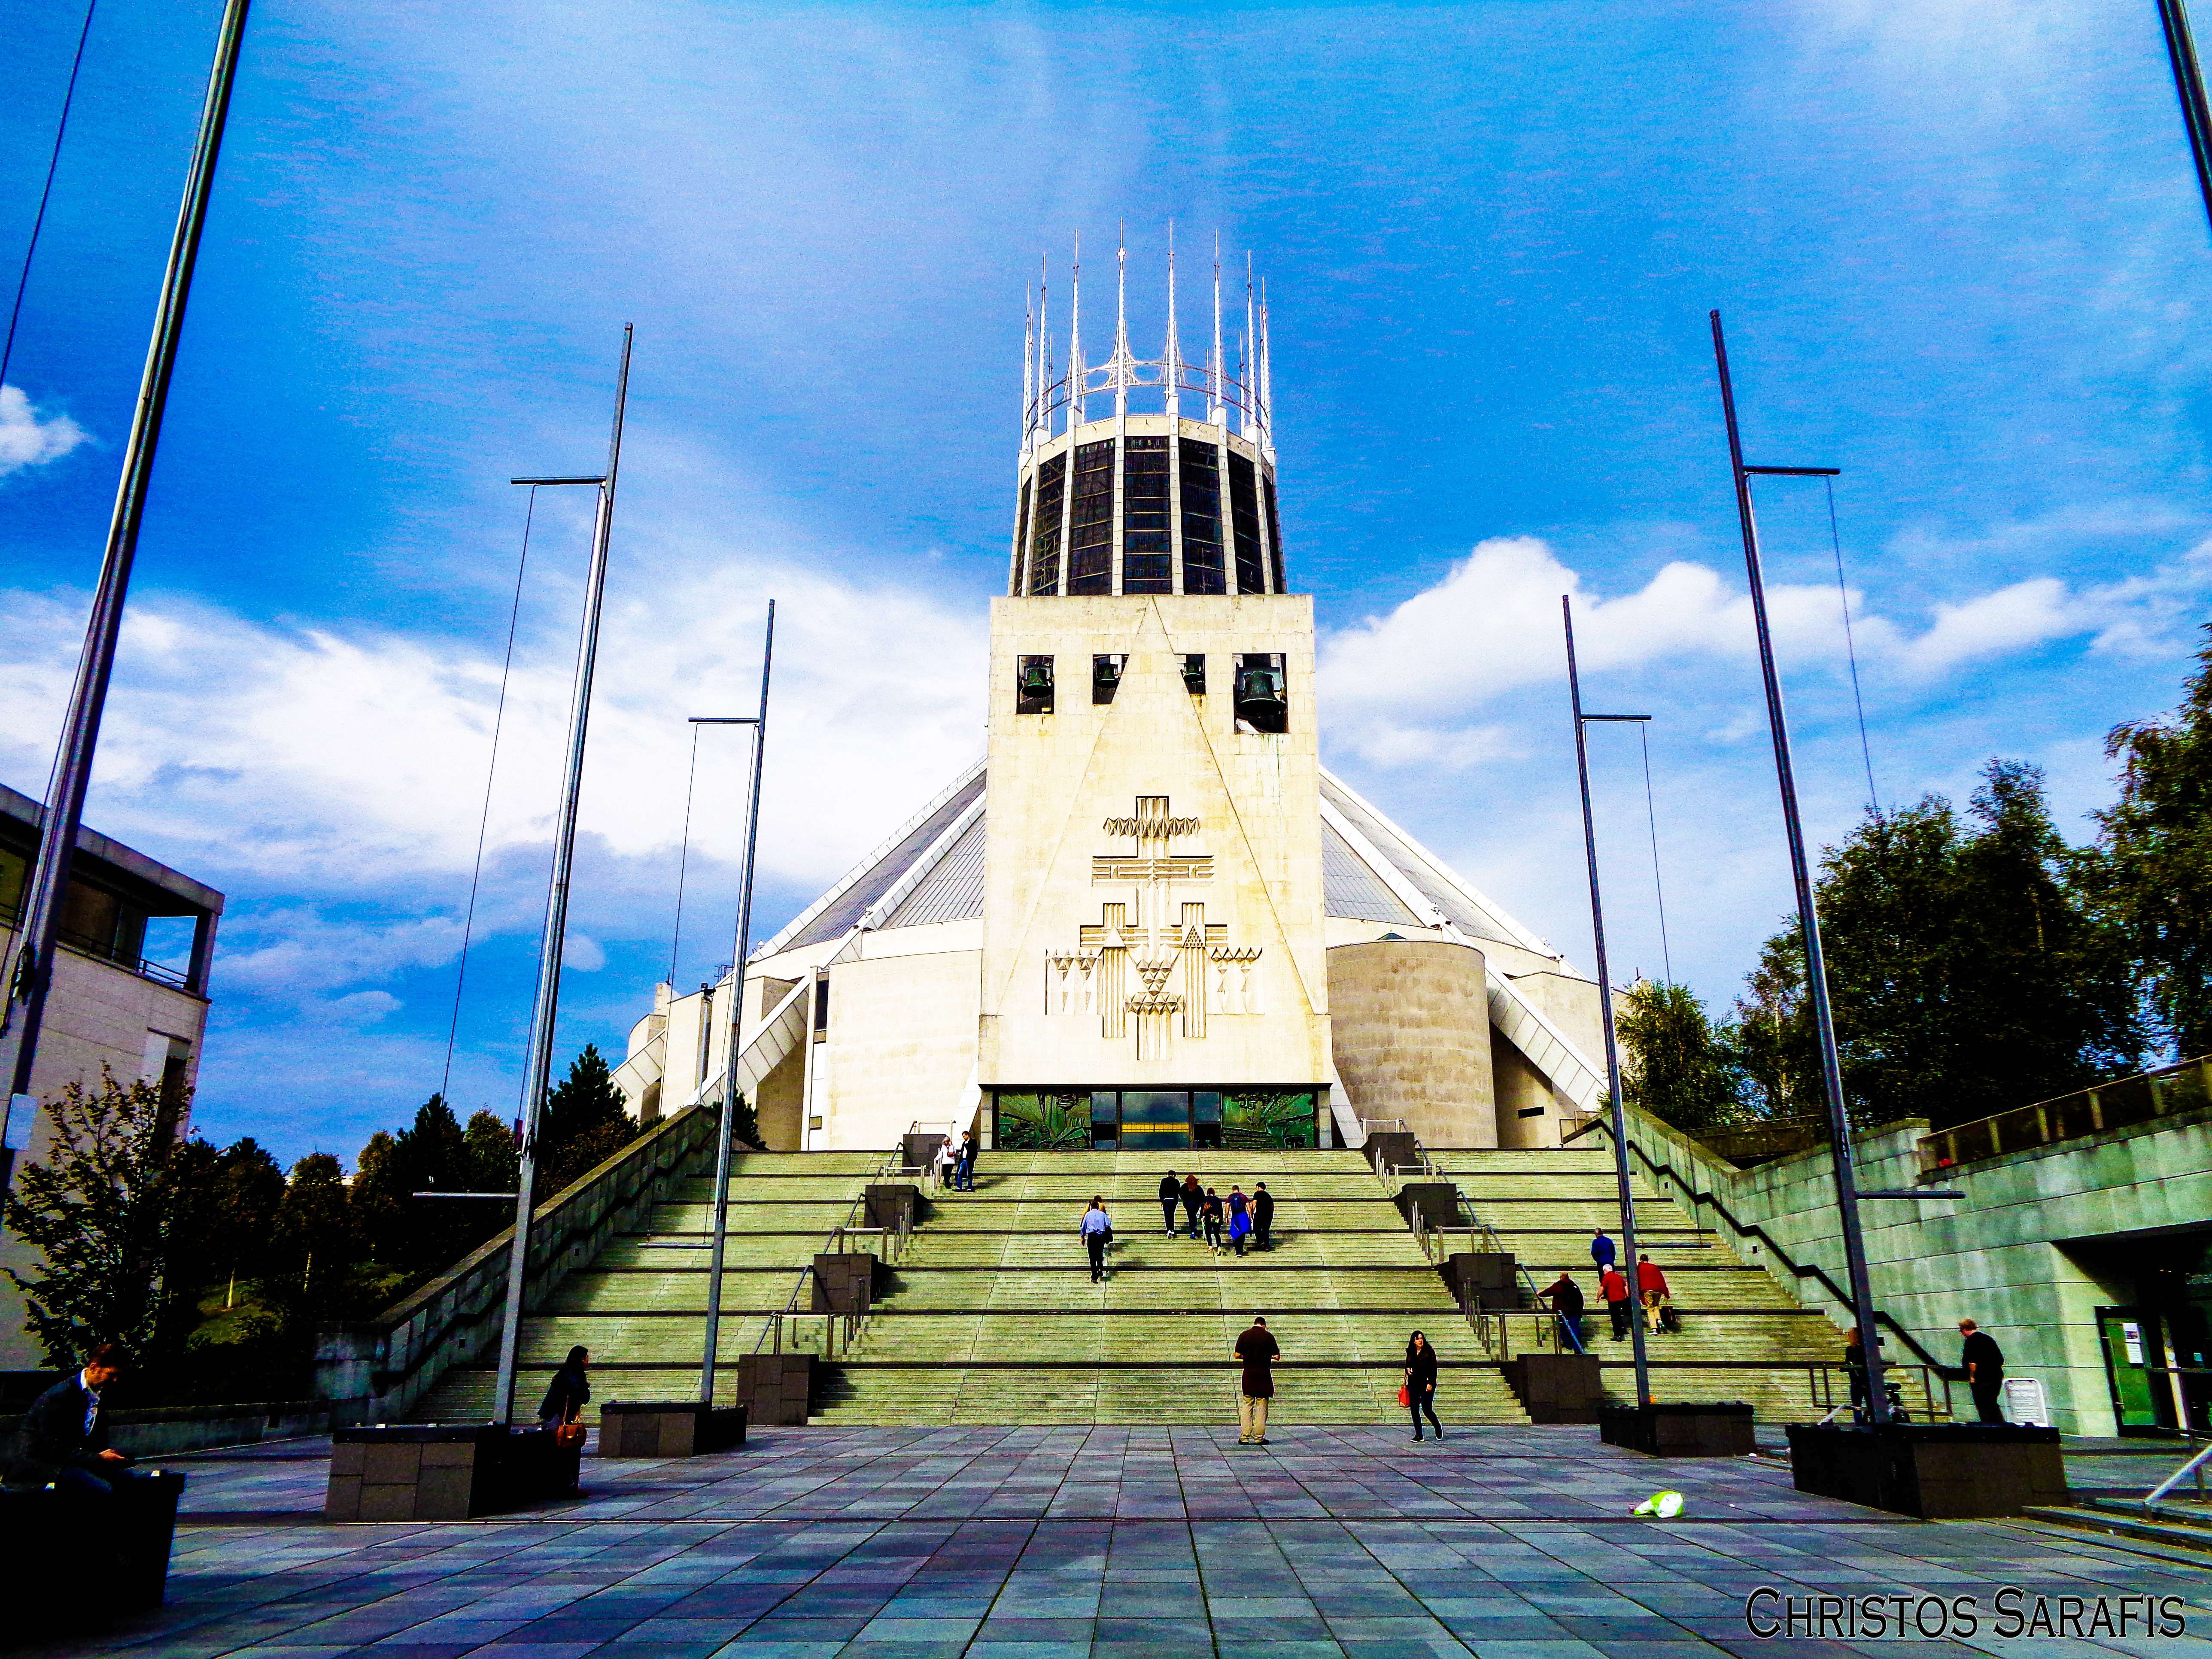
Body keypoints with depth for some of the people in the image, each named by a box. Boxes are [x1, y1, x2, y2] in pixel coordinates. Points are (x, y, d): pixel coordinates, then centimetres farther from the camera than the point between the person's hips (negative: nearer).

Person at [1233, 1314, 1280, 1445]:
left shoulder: (1245, 1335, 1)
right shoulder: (1268, 1336, -3)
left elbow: (1237, 1355, -1)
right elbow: (1277, 1356, -3)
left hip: (1248, 1373, 1)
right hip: (1264, 1374, -1)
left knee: (1246, 1406, 7)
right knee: (1262, 1406, 5)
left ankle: (1244, 1438, 4)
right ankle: (1259, 1438, 5)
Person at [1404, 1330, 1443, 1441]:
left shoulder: (1429, 1352, -3)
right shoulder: (1410, 1353, 11)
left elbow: (1434, 1369, -5)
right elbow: (1407, 1366, 22)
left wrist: (1430, 1383, -13)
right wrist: (1408, 1370, -2)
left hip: (1426, 1385, -5)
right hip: (1414, 1385, 5)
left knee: (1427, 1410, -5)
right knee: (1414, 1410, -1)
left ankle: (1438, 1427, 24)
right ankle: (1419, 1436, 7)